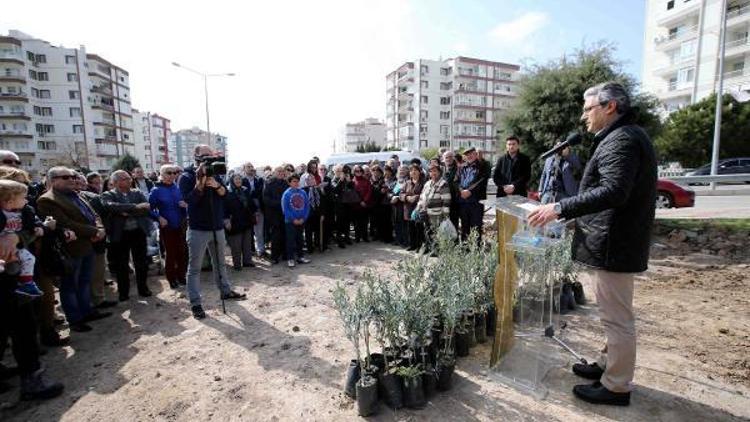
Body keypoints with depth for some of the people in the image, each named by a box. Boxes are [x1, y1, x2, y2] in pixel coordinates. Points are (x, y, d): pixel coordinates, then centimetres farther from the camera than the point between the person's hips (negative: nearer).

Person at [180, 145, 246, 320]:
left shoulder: (214, 174, 9)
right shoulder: (186, 177, -6)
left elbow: (225, 193, -2)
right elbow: (189, 199, -19)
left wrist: (216, 185, -20)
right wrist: (200, 182, -28)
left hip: (217, 227, 5)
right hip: (198, 229, -5)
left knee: (220, 263, 17)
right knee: (194, 267, 1)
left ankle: (226, 291, 30)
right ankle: (195, 303, 8)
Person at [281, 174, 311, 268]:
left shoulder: (303, 193, 2)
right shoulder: (286, 193, -8)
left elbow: (307, 206, 2)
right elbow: (285, 208, -10)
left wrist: (303, 218, -8)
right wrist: (293, 219, -13)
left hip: (301, 221, 4)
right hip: (290, 221, -4)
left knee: (299, 239, 15)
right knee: (290, 240, 0)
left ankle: (300, 256, 26)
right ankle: (290, 259, 8)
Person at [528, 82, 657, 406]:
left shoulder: (621, 139, -15)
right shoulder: (624, 137, 18)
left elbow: (613, 192, -28)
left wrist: (560, 208, -28)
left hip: (613, 245, -11)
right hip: (616, 242, 11)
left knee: (617, 317, 1)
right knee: (615, 315, 20)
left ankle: (616, 386, 15)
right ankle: (608, 365, 36)